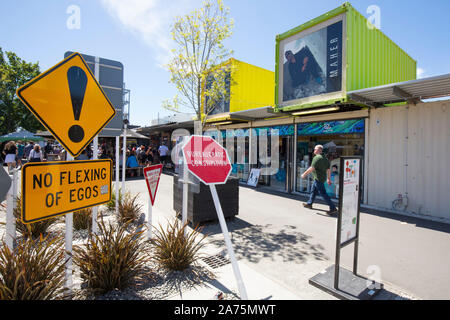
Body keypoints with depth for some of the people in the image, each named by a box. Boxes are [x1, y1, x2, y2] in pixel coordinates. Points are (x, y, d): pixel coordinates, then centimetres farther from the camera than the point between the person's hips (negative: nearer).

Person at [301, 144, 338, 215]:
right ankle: (309, 204, 35)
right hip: (323, 177, 10)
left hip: (318, 179, -10)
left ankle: (333, 208, -4)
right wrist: (329, 178, 19)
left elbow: (312, 168, -21)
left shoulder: (317, 158, -18)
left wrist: (304, 174, -11)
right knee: (313, 191, 21)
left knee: (323, 193, -7)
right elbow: (328, 169, 14)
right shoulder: (324, 158, 12)